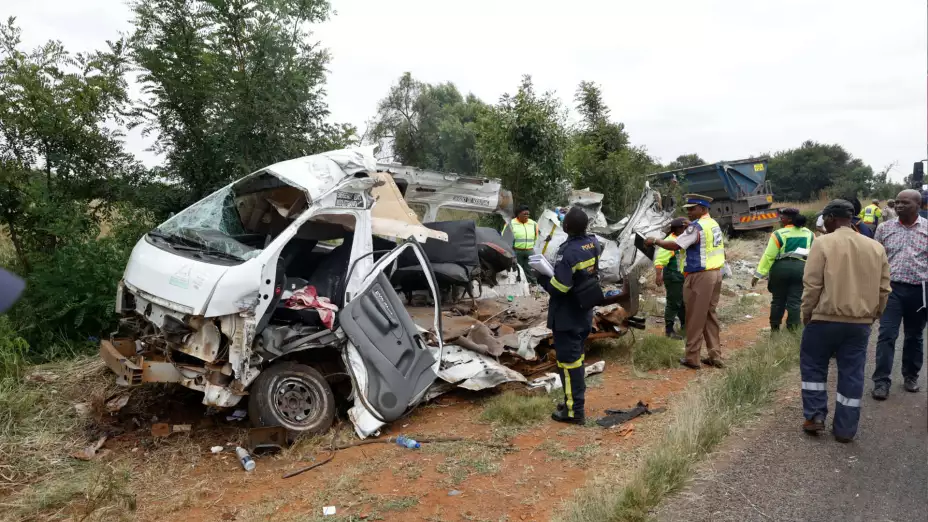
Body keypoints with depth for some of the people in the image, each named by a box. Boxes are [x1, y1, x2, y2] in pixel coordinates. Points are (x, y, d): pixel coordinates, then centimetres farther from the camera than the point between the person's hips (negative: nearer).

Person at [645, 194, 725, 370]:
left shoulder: (697, 226, -16)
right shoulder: (714, 224, 13)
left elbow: (675, 245, -21)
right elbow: (720, 248, 19)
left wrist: (655, 241, -9)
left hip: (700, 276, -9)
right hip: (716, 273, 9)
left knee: (695, 318, -1)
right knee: (710, 315, 14)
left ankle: (692, 358, 6)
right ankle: (715, 356, 18)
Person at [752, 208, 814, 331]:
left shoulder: (779, 234, -7)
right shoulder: (809, 233, 9)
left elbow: (768, 256, -11)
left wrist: (758, 274, -9)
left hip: (781, 268, -3)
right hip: (801, 268, 3)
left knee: (778, 300, 10)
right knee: (795, 300, 5)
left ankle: (774, 327, 19)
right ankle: (792, 328, 5)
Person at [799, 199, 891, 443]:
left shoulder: (823, 243, -10)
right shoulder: (876, 247, 7)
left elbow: (812, 285, -12)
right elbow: (884, 289, 10)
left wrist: (807, 314, 0)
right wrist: (872, 315, 21)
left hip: (826, 317, -4)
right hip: (860, 322, 4)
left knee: (813, 366, 14)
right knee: (852, 374, 10)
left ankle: (815, 416, 12)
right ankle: (845, 429, 15)